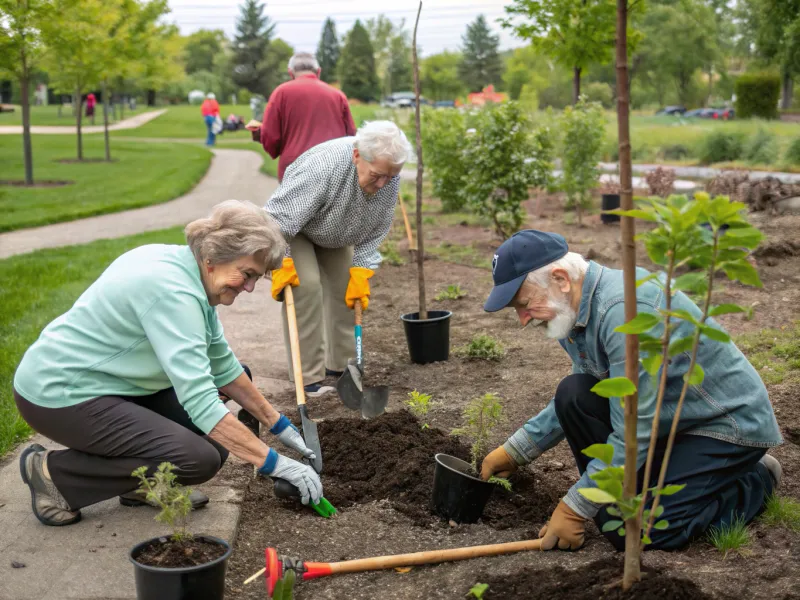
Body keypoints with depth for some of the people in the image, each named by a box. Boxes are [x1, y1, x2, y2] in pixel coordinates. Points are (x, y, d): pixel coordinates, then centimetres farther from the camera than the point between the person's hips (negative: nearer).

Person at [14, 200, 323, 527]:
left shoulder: (183, 265, 1)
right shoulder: (173, 292, -27)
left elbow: (223, 365, 11)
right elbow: (201, 402, -32)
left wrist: (278, 424, 12)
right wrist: (274, 463, -29)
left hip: (99, 378, 10)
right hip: (59, 394, -10)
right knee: (200, 459, -19)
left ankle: (143, 484, 12)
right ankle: (53, 472, -7)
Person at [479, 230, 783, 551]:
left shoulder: (626, 309, -31)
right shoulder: (578, 309, -1)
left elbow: (634, 431, -30)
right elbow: (577, 402, 17)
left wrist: (575, 509, -23)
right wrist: (515, 450, 11)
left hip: (730, 425, -8)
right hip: (671, 415, 8)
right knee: (573, 394, -11)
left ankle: (756, 482, 3)